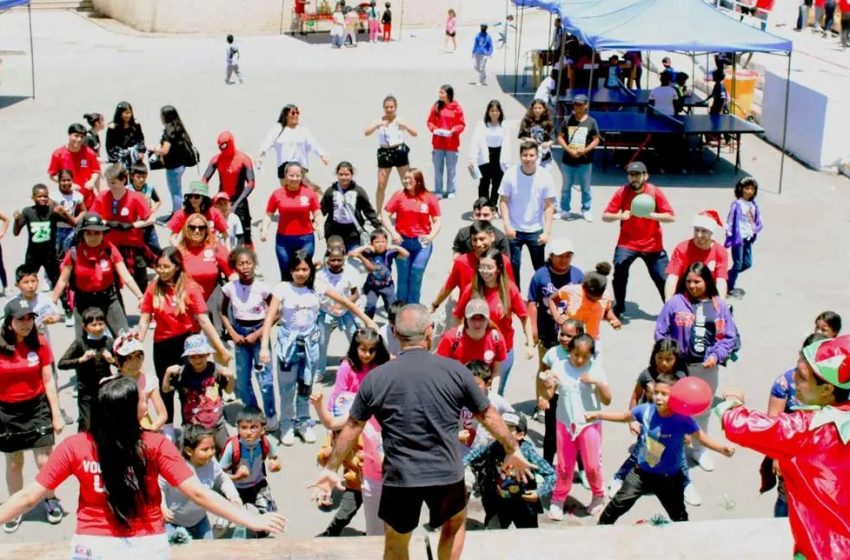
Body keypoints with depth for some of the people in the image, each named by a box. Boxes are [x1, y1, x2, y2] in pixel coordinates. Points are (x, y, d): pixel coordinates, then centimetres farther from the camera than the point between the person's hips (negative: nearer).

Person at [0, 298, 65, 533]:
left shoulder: (40, 343, -9)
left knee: (45, 460, 3)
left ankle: (50, 501, 28)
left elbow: (48, 381, -3)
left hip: (37, 407, 0)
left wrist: (57, 415, -2)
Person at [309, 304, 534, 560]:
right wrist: (512, 449, 20)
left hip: (399, 477, 0)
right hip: (446, 473, 0)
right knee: (456, 521, 30)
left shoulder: (376, 378, -3)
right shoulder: (455, 370, -5)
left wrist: (331, 468, 18)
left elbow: (352, 427, 5)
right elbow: (488, 415, 5)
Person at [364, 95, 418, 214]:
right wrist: (377, 125, -31)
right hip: (384, 153, 1)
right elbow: (366, 133, -14)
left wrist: (405, 126, -29)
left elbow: (415, 134, -11)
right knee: (381, 186, 2)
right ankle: (378, 214, 12)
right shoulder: (379, 121, -1)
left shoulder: (400, 121, -3)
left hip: (399, 151, -1)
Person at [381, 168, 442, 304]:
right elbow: (386, 215, -1)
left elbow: (438, 221, 0)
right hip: (402, 241, 0)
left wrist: (432, 235, -15)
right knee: (403, 275, 9)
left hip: (422, 242, 0)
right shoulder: (399, 196, -3)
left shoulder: (430, 198, -2)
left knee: (417, 275, 4)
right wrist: (393, 233, -13)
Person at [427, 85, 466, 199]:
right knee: (438, 168, 7)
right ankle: (438, 191, 15)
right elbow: (430, 121, 8)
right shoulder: (436, 106, 2)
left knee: (451, 168, 6)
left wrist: (453, 130, -18)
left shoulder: (456, 107, -5)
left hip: (451, 143, -2)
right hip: (438, 143, 2)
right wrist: (433, 129, -11)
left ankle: (451, 191, 15)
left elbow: (461, 124, -2)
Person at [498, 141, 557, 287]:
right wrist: (507, 226, -12)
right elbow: (503, 201, -4)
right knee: (513, 266, 8)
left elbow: (549, 206, -5)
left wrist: (547, 231, -11)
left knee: (540, 267, 8)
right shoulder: (511, 174, -9)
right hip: (514, 230, 0)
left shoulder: (545, 176, -9)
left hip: (536, 231, 0)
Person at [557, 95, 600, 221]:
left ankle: (586, 210, 18)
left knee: (585, 187, 6)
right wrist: (569, 150, -12)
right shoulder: (567, 121, 3)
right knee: (566, 187, 10)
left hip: (585, 161, -1)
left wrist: (585, 150, -15)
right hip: (568, 160, 1)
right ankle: (565, 210, 21)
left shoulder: (591, 122, -1)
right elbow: (560, 137, 3)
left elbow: (596, 140, 0)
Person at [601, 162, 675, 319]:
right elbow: (605, 216, -8)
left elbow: (671, 217, -12)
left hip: (652, 245, 0)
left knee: (664, 278, 1)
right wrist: (620, 216, -28)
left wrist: (651, 215, -28)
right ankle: (619, 308, 1)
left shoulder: (656, 192, -9)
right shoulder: (622, 192, -8)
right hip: (627, 243, 0)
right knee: (619, 268, -19)